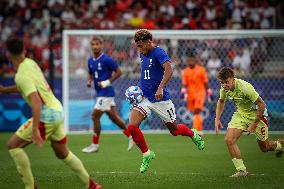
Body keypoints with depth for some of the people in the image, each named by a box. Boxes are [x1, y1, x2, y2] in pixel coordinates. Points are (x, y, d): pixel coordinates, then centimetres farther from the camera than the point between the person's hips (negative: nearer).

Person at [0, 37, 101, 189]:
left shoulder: (21, 76, -19)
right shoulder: (30, 63, 8)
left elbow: (36, 102, -29)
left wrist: (35, 131, -33)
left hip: (47, 116, -9)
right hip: (58, 111, 9)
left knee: (13, 145, -2)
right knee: (62, 153, 22)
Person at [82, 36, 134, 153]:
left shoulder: (106, 59, -14)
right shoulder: (90, 61, 9)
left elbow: (118, 72, -10)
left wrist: (108, 82, -17)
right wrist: (89, 81, 2)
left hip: (106, 93, -8)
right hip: (100, 93, 8)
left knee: (95, 116, -8)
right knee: (113, 117, 14)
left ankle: (95, 145, 1)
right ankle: (130, 136, 26)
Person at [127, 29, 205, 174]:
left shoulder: (158, 53, -16)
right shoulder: (143, 55, 9)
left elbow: (169, 70, -30)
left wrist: (160, 88, -41)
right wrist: (139, 88, 13)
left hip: (160, 99, -6)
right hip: (144, 97, 6)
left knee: (174, 130, 10)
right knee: (132, 126, -15)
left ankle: (194, 135, 43)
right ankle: (146, 154, 5)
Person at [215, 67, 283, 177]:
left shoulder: (245, 87, -34)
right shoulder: (224, 88, -14)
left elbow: (262, 105, -28)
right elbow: (221, 101, 11)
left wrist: (254, 125, -25)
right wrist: (217, 119, 2)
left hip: (256, 115, -5)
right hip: (241, 114, 5)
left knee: (264, 148, 8)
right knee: (229, 140, -15)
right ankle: (241, 170, -6)